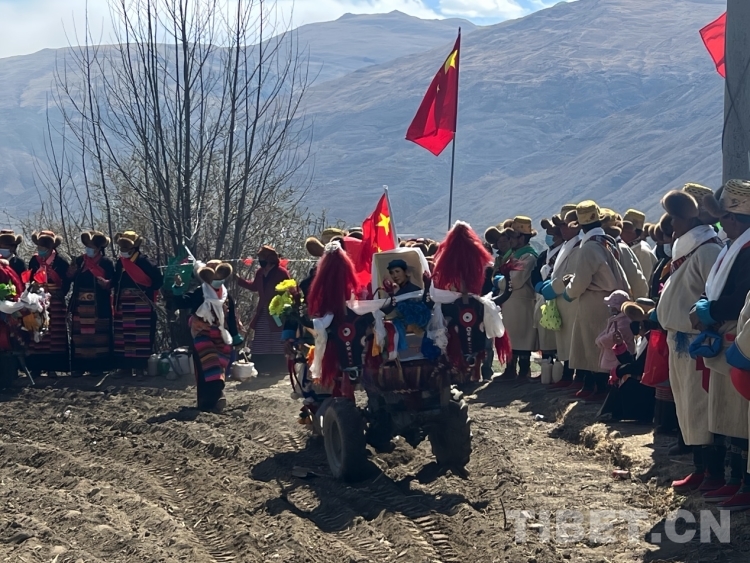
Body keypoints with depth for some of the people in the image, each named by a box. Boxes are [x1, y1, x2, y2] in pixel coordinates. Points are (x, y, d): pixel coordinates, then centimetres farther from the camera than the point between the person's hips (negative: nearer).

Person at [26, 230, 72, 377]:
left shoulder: (61, 260, -5)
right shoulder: (34, 260, 5)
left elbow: (67, 281, -2)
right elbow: (29, 279, 8)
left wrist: (60, 295, -10)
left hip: (56, 302, -3)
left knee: (55, 335, -2)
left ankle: (52, 367, 1)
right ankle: (36, 366, 5)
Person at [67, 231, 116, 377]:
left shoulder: (107, 262, 1)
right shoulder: (79, 260, 12)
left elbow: (113, 282, -1)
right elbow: (70, 278, 18)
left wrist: (107, 283, -22)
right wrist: (71, 272, -3)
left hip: (99, 306, -4)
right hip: (80, 305, 4)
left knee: (98, 335, -2)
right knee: (79, 336, 2)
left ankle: (97, 365, 3)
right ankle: (79, 366, 5)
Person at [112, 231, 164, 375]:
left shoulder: (144, 261, -9)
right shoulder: (120, 262, 9)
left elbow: (158, 279, -11)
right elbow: (115, 281, 14)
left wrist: (148, 292, -6)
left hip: (141, 305, -6)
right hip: (123, 305, 6)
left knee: (141, 336, -5)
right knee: (123, 336, 7)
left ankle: (140, 366, -2)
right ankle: (125, 365, 13)